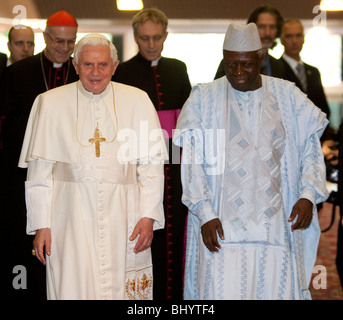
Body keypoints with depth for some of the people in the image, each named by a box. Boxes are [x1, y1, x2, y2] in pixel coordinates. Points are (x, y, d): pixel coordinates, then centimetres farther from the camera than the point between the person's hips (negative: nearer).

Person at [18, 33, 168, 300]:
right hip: (71, 221, 0)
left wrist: (148, 216, -4)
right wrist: (41, 225, 0)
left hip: (121, 218, 1)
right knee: (72, 289, -2)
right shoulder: (50, 103, 4)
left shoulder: (137, 101, 5)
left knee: (123, 290, 2)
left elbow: (152, 164, 4)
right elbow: (39, 170, 4)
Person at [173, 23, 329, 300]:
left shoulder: (288, 97, 7)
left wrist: (308, 195, -7)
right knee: (222, 291, -4)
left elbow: (311, 150, 9)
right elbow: (191, 162, -1)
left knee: (276, 291, 2)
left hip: (275, 226, 2)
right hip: (221, 227, -1)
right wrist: (205, 214, -10)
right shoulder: (204, 99, 2)